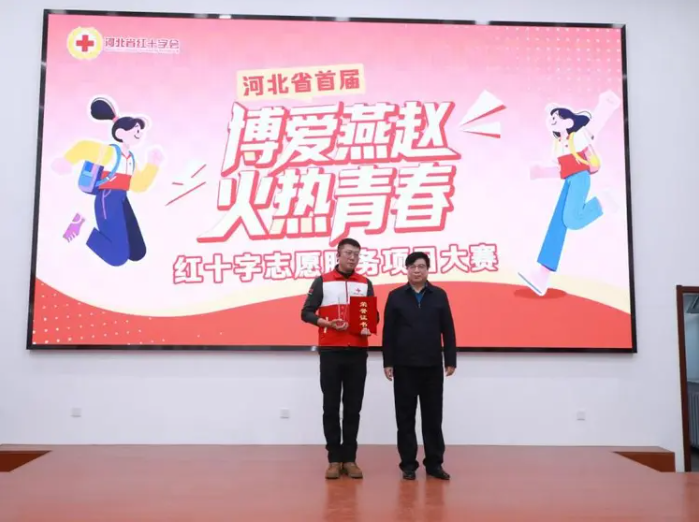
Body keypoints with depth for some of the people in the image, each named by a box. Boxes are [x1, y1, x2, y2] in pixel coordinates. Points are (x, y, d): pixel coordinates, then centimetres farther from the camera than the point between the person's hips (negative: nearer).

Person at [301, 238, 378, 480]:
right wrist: (328, 323, -16)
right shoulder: (322, 281, 2)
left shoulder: (365, 283, 9)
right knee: (331, 407, 3)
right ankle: (334, 459, 12)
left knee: (353, 407, 6)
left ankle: (350, 458, 15)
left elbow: (374, 314, 11)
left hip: (357, 353, 2)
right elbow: (306, 312, 0)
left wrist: (369, 326, -11)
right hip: (330, 352, -2)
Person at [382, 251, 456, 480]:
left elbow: (448, 331, 4)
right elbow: (388, 332, 1)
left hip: (432, 365, 1)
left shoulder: (439, 295, 4)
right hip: (404, 366, -1)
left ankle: (434, 463, 18)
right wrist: (387, 362, -4)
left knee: (433, 416, 7)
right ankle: (408, 464, 15)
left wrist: (450, 361, -1)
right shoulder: (395, 296, 2)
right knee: (405, 417, 5)